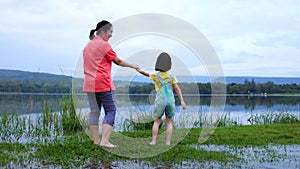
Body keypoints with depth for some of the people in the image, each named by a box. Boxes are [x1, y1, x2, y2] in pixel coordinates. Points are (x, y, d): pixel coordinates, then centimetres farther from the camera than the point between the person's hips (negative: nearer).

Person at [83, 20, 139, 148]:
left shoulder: (88, 45, 17)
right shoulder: (104, 45, -7)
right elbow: (118, 61, -2)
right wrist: (132, 65, 11)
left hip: (89, 84, 8)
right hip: (102, 84, -8)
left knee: (94, 111, 9)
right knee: (111, 110, -1)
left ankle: (96, 141, 11)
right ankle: (104, 141, -8)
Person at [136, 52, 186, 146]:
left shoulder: (155, 75, -1)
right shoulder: (171, 76, 2)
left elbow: (146, 74, 17)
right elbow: (177, 89, -2)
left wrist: (139, 70, 34)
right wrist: (182, 101, -3)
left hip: (160, 101, -1)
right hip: (170, 100, 1)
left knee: (157, 121, 15)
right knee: (169, 122, 12)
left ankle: (153, 141, 10)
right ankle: (168, 142, 5)